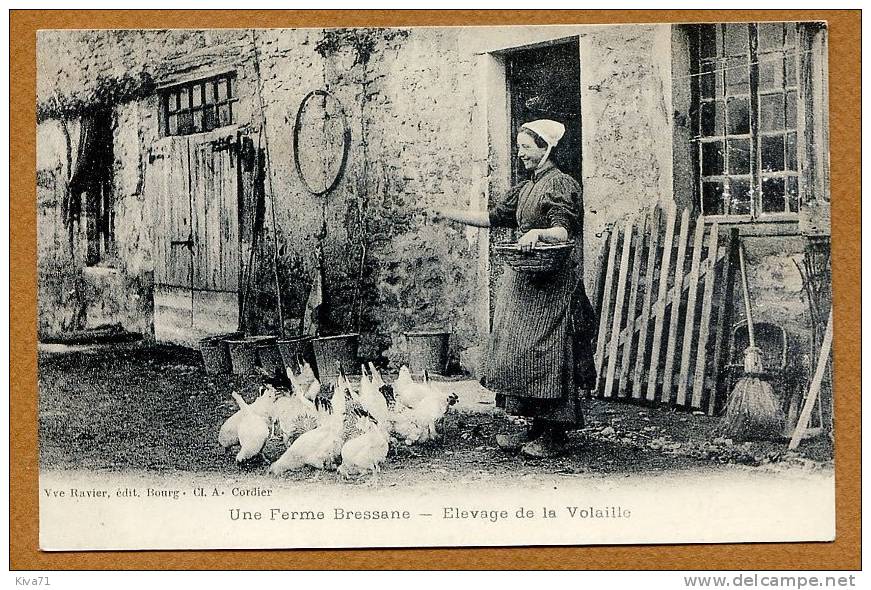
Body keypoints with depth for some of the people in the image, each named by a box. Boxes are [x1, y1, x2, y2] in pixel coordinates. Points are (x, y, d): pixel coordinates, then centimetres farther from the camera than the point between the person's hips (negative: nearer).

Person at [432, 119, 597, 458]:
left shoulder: (561, 185, -8)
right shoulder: (526, 188, 19)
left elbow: (563, 231, -19)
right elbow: (494, 217, 20)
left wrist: (538, 233, -38)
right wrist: (451, 215, 15)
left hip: (553, 283, -9)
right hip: (524, 280, 9)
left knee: (545, 351, -8)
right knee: (522, 351, 7)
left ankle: (554, 435, -2)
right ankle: (537, 428, 13)